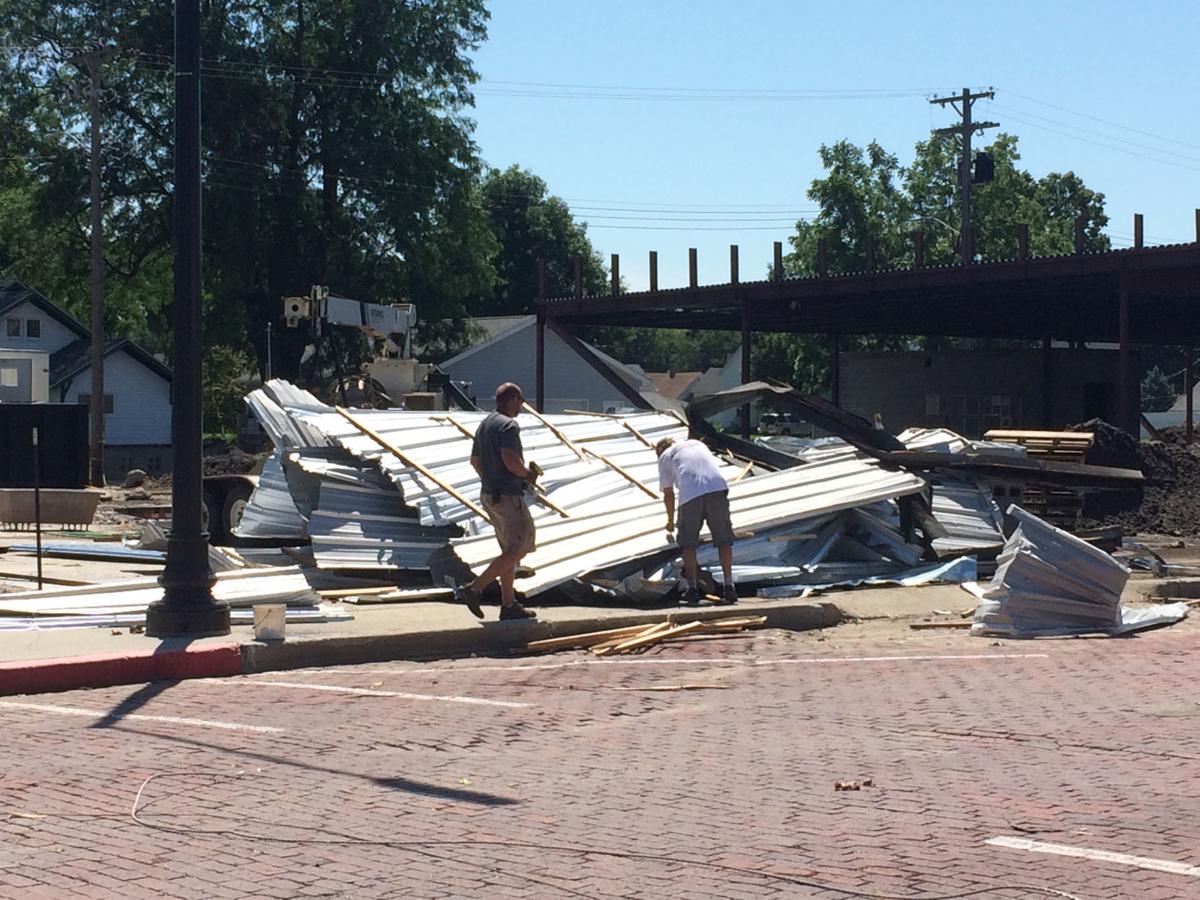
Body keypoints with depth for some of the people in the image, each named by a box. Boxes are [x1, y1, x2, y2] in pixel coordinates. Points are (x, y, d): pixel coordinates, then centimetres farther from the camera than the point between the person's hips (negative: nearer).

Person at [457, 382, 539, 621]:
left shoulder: (485, 424, 13)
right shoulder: (509, 425, -16)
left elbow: (475, 460, 20)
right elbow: (511, 461, -27)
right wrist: (529, 474, -10)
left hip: (489, 494, 10)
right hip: (508, 496, -10)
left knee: (510, 550, 14)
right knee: (518, 550, -4)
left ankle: (509, 605, 15)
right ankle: (474, 589, -10)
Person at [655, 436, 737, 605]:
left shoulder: (665, 457, 24)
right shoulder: (697, 444, 36)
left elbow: (668, 494, 25)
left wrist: (671, 521, 40)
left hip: (690, 494, -2)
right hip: (717, 487, 3)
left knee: (688, 544, 10)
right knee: (724, 541, 10)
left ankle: (693, 589, 6)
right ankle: (729, 587, 5)